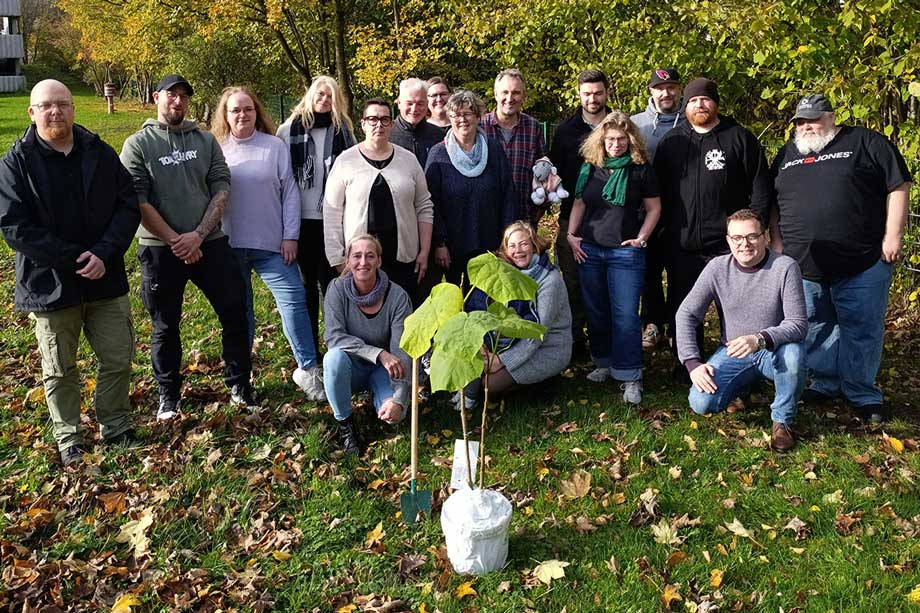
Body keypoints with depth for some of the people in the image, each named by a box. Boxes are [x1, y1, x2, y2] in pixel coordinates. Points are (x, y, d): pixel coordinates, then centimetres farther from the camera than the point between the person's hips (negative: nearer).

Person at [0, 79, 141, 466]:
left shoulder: (100, 153, 2)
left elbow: (128, 205, -1)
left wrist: (105, 254, -16)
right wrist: (75, 260, -19)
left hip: (105, 279, 2)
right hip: (49, 285, -2)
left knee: (119, 360, 9)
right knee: (59, 371, 11)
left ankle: (116, 427, 28)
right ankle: (69, 440, 27)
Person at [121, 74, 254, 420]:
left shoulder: (205, 140, 8)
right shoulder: (138, 144, 0)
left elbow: (221, 188, 1)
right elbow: (137, 200, -7)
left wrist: (198, 235, -10)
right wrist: (174, 241, -12)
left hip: (210, 243, 2)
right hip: (159, 249, -2)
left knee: (234, 313, 3)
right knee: (165, 326, 9)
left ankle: (239, 385, 19)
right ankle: (168, 396, 25)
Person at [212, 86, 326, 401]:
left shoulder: (275, 146, 1)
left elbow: (290, 192, 1)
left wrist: (290, 236, -4)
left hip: (272, 244, -1)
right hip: (229, 245, 1)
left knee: (293, 299, -7)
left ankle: (307, 369, 2)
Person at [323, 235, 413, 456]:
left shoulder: (397, 296, -19)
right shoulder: (338, 289, -16)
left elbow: (402, 354, -22)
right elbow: (334, 336, -25)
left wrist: (399, 399, -35)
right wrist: (378, 353, -37)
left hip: (384, 370, 0)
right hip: (352, 368, 0)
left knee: (394, 414, -28)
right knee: (334, 357, -34)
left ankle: (380, 395, 12)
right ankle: (344, 423, -11)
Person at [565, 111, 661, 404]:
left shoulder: (641, 168, -2)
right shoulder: (590, 166, 7)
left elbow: (654, 208, 3)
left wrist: (641, 237, -7)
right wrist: (570, 234, 3)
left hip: (626, 251, -4)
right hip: (589, 249, 4)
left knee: (625, 314, -7)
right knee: (596, 311, 12)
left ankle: (630, 377, -2)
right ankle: (605, 362, 28)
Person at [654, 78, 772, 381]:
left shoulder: (740, 138, 2)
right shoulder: (670, 142, 11)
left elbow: (760, 187, 1)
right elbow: (658, 190, 14)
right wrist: (666, 228, 7)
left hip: (727, 243, -3)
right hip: (681, 245, 3)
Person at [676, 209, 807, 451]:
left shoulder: (785, 267, -16)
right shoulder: (717, 268, -8)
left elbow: (798, 324, -20)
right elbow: (686, 314, -5)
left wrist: (760, 339, -39)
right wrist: (692, 363, -16)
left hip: (774, 352, -2)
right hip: (732, 353, 2)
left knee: (793, 352, -36)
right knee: (701, 403, -19)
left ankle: (783, 420, -8)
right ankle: (744, 385, 17)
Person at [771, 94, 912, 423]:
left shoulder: (866, 143, 0)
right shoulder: (786, 155, 13)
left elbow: (898, 187, -2)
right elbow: (772, 206, 17)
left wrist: (893, 236, -8)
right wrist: (778, 245, 8)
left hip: (863, 264, -4)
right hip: (804, 268, 4)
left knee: (862, 331, 3)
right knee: (816, 329, 12)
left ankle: (863, 393, 16)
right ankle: (825, 383, 27)